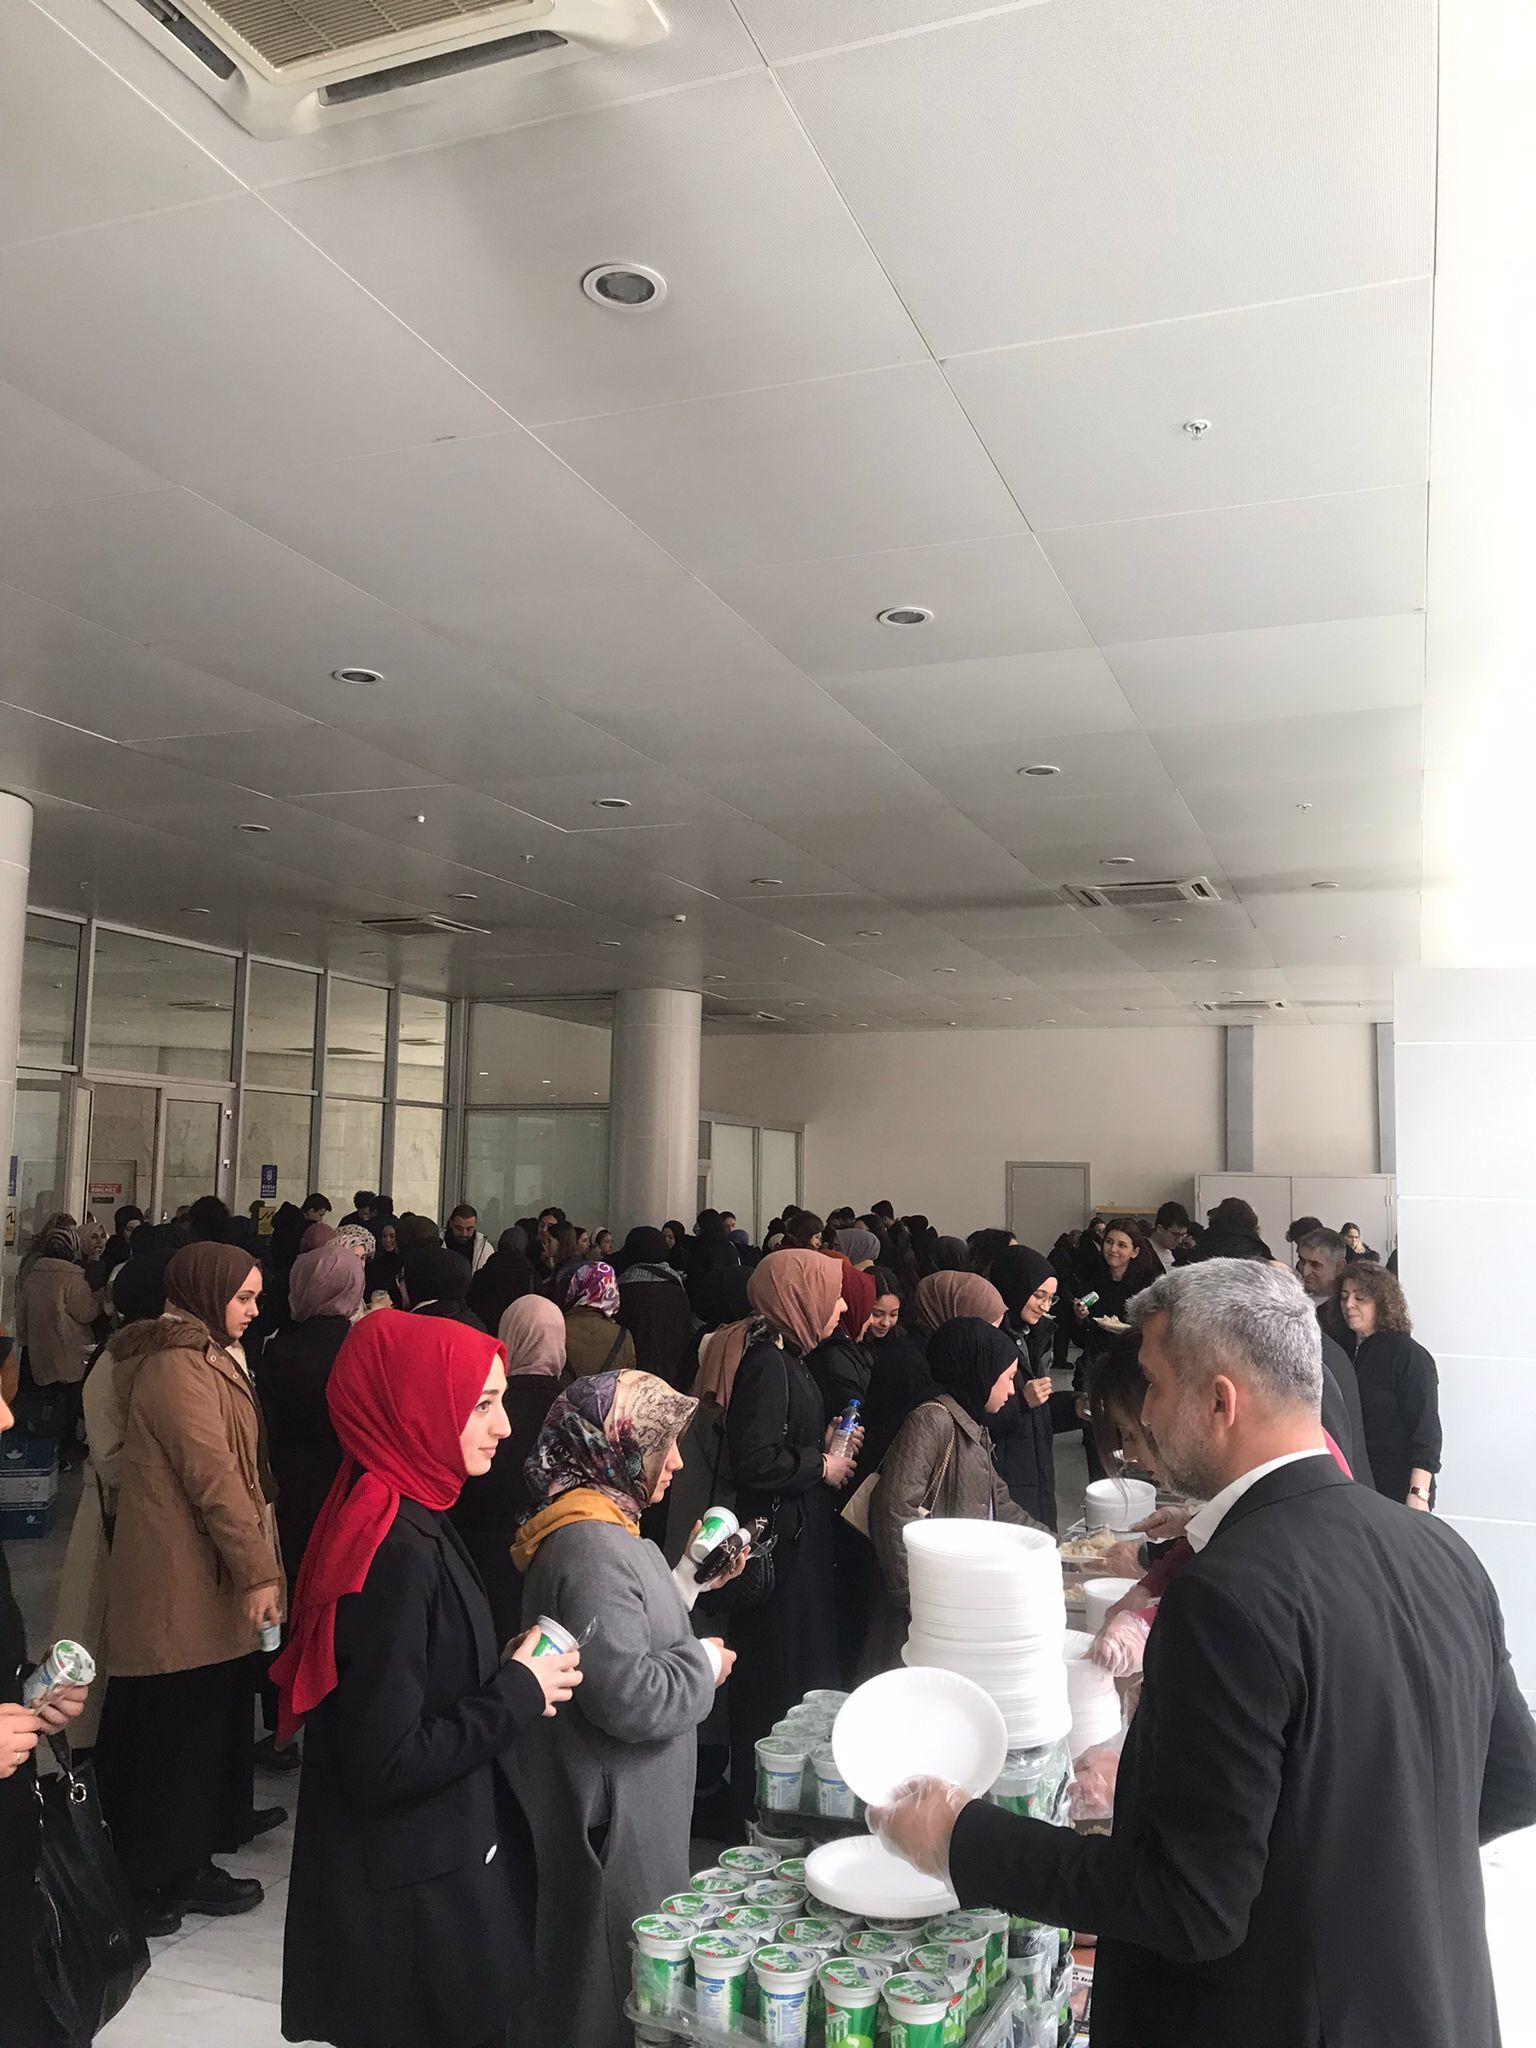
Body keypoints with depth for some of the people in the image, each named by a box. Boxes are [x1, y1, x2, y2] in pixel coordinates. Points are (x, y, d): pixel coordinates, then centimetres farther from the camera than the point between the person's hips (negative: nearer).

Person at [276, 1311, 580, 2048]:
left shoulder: (398, 1517, 2)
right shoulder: (399, 1552, -28)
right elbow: (385, 1763, -28)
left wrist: (507, 1677, 1)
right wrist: (518, 1694, -18)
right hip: (411, 1896, -9)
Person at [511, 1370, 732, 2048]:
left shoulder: (599, 1528, 6)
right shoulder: (594, 1548, -27)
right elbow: (632, 1697, -29)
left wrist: (691, 1579, 10)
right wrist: (704, 1662, -14)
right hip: (612, 1816, -10)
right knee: (616, 1982, 8)